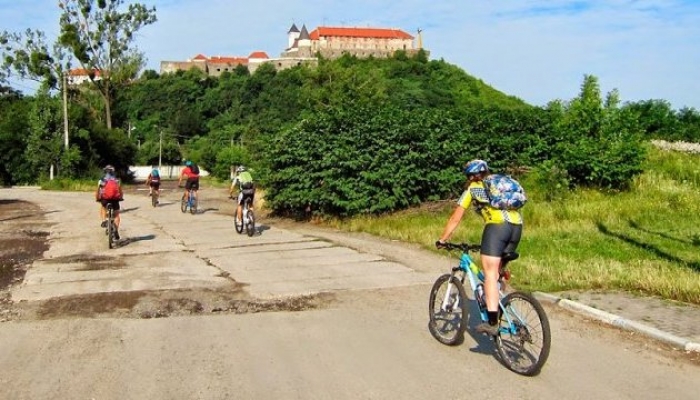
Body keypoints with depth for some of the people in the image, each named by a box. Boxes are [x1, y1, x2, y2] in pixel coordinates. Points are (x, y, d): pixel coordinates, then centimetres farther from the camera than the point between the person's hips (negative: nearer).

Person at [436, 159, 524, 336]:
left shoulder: (472, 189, 19)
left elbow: (455, 218, 18)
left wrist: (442, 240, 27)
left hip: (497, 225, -6)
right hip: (517, 225, 6)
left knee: (490, 273, -7)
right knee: (498, 270, 20)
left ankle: (492, 322, -16)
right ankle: (498, 308, 23)